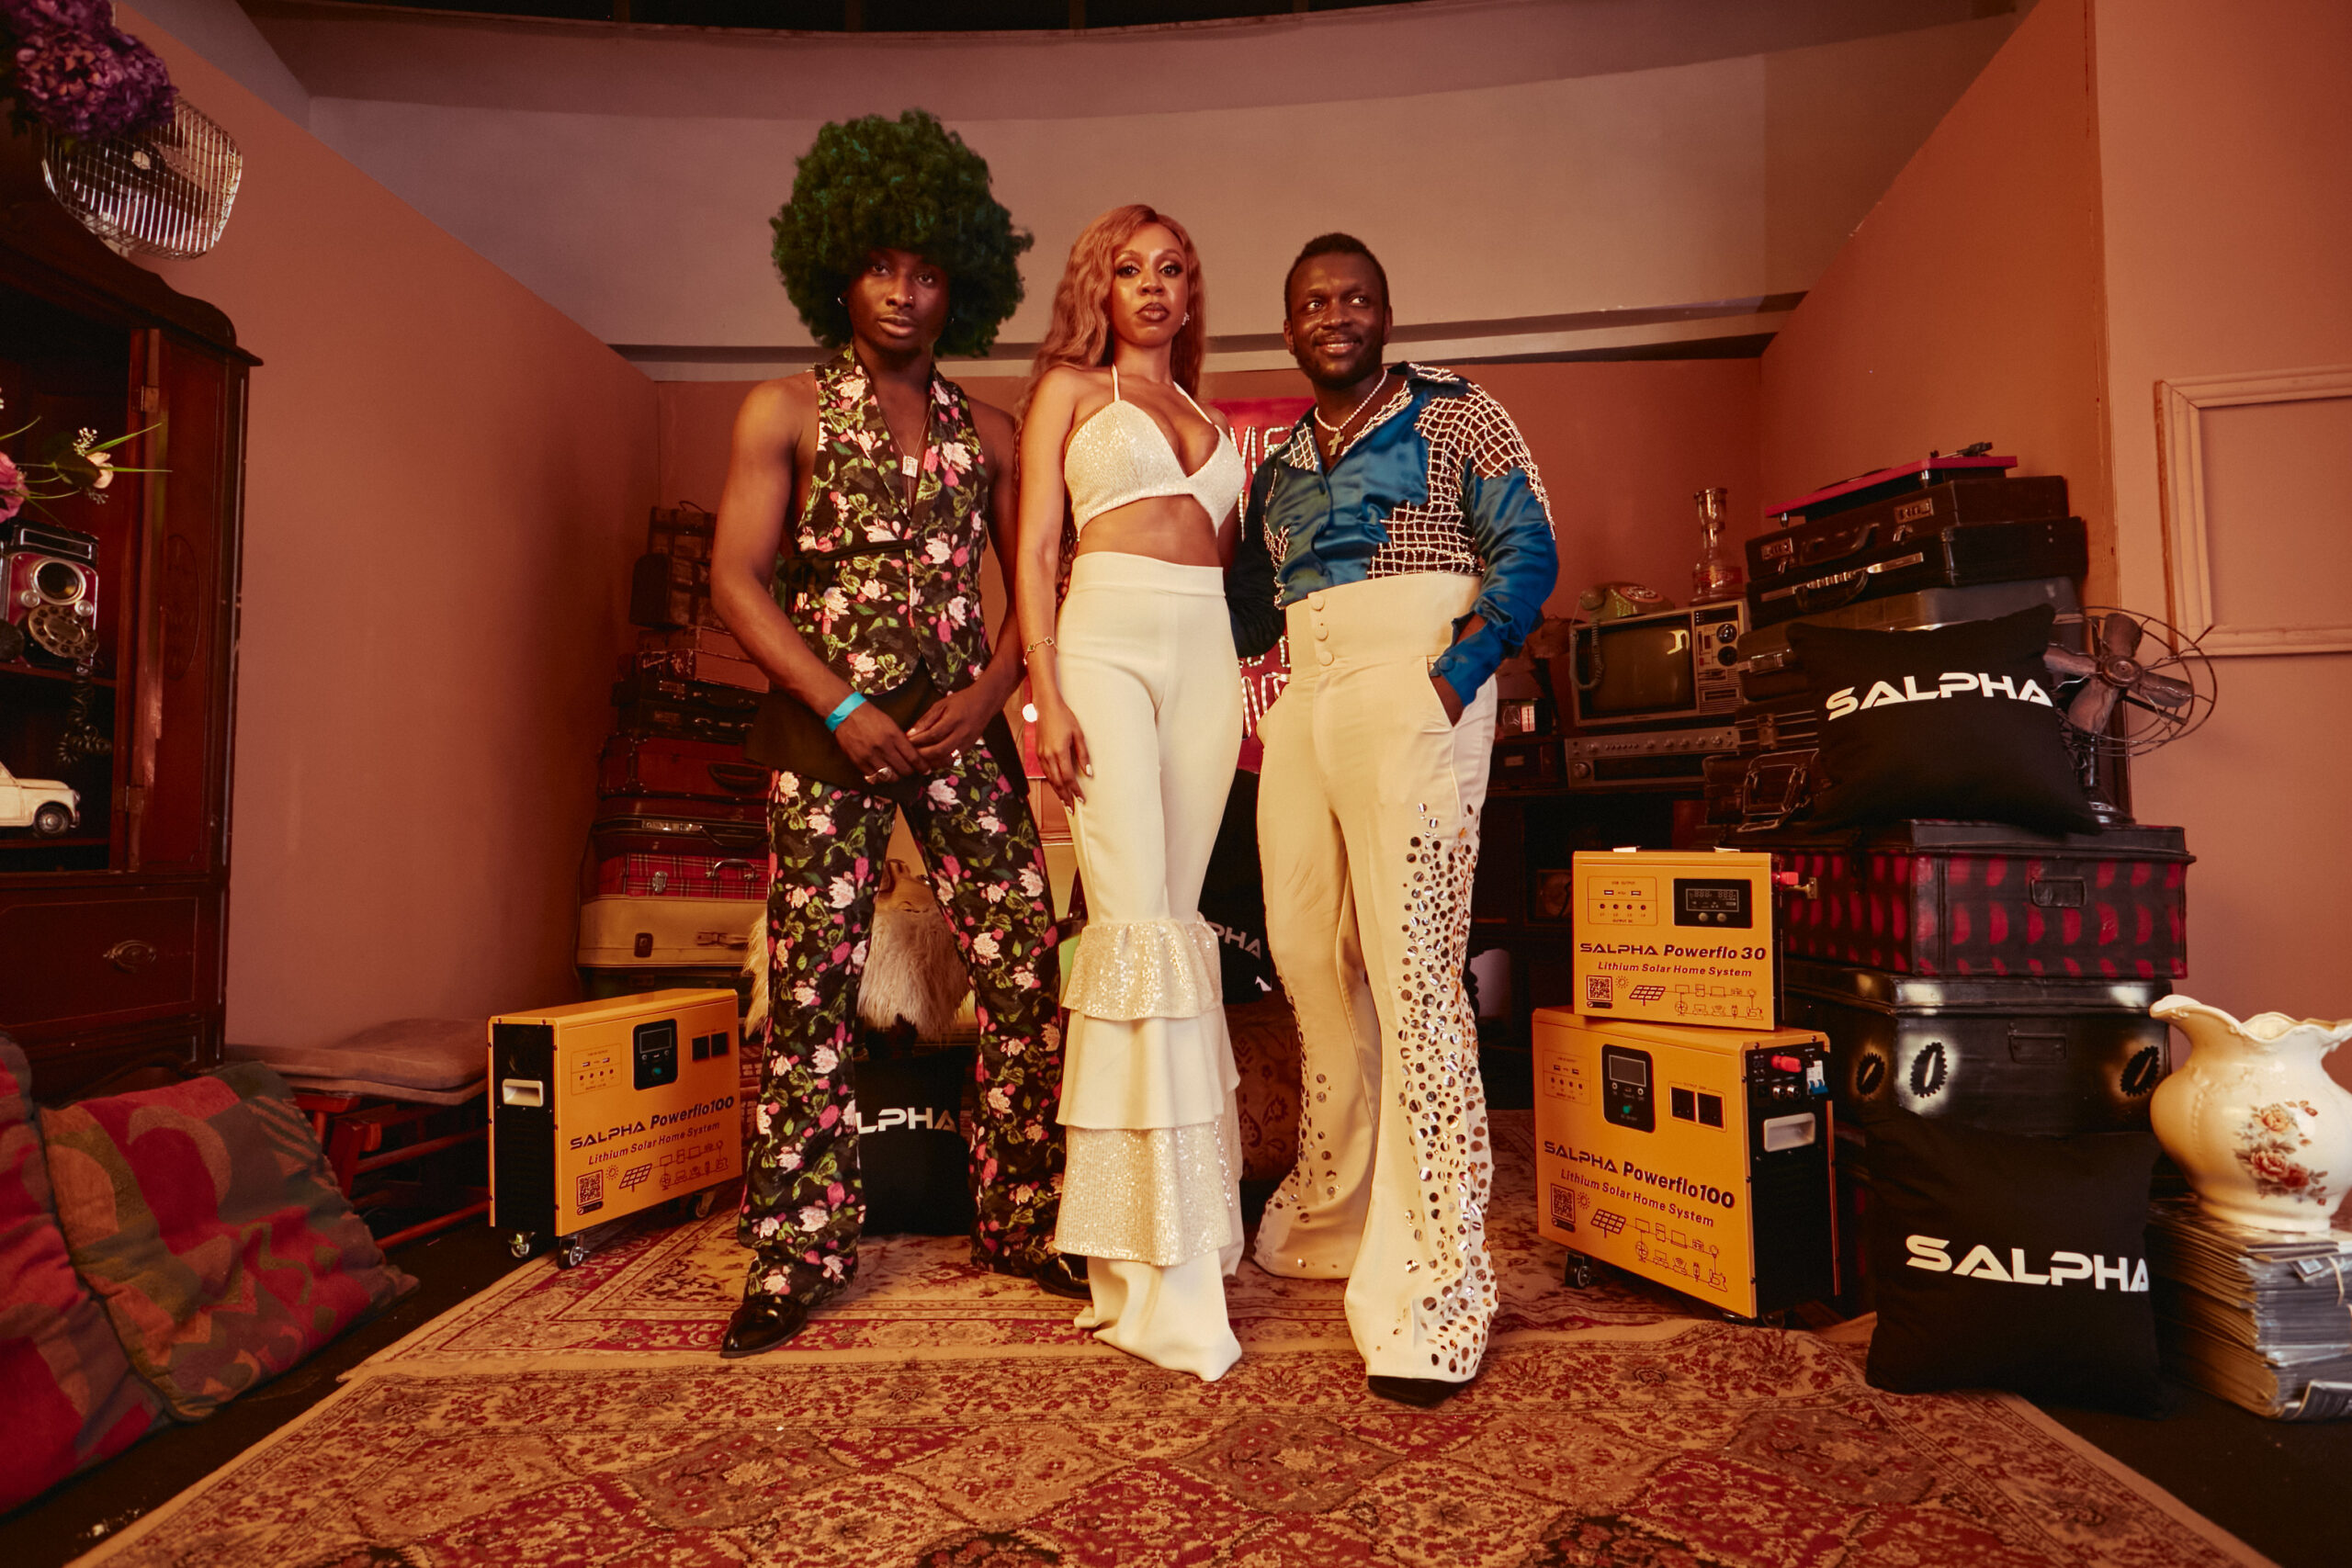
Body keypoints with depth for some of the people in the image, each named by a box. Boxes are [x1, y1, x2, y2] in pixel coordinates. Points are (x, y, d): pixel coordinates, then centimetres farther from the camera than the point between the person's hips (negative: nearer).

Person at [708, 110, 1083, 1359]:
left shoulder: (986, 434, 14)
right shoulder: (784, 413, 5)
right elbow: (737, 580, -3)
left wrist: (992, 692, -6)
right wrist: (845, 711, -13)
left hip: (960, 728, 3)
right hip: (828, 728, -2)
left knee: (1023, 969, -1)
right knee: (810, 986, -1)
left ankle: (1025, 1225, 14)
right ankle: (798, 1255, 12)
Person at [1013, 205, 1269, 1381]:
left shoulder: (1205, 417, 26)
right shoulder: (1069, 389, 13)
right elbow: (1034, 552, 3)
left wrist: (1243, 693, 7)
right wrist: (1047, 697, -10)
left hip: (1208, 657, 5)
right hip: (1106, 644, -5)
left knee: (1175, 916, 1)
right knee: (1135, 916, -15)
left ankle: (1160, 1213, 11)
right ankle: (1166, 1275, -12)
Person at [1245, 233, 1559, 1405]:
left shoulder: (1451, 415, 7)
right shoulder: (1276, 466, 23)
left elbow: (1528, 547, -3)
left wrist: (1453, 680, -15)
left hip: (1411, 695, -6)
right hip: (1302, 707, 6)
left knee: (1413, 972, -12)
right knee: (1309, 963, 7)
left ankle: (1430, 1289, -7)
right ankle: (1331, 1218, 26)